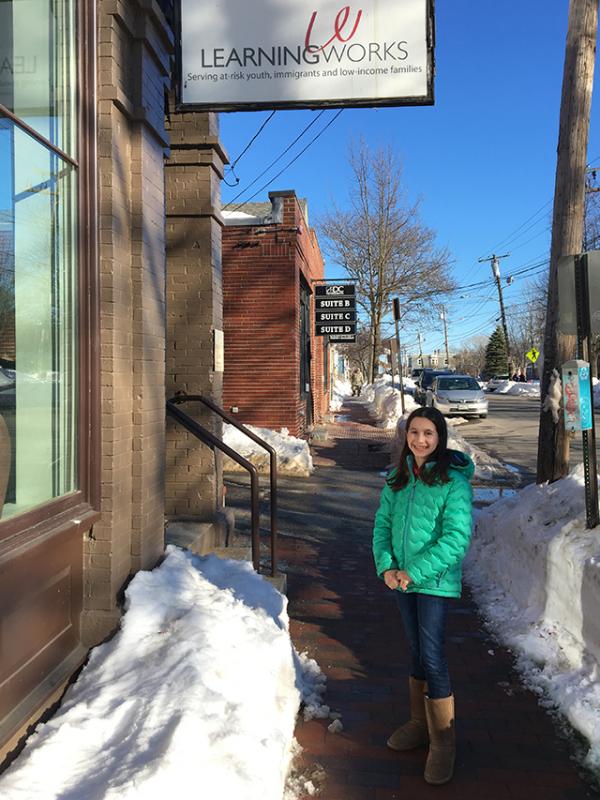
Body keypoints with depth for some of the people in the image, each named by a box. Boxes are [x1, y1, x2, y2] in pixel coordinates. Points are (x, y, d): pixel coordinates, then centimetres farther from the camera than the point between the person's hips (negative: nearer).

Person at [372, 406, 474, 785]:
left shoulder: (454, 481, -15)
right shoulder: (398, 478, 3)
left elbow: (457, 538, -20)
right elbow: (383, 523, 6)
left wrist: (414, 572, -20)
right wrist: (386, 566, -9)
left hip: (435, 582, -5)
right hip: (401, 580, 6)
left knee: (432, 657, -4)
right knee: (417, 652, 17)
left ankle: (443, 741, 13)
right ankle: (420, 722, 34)